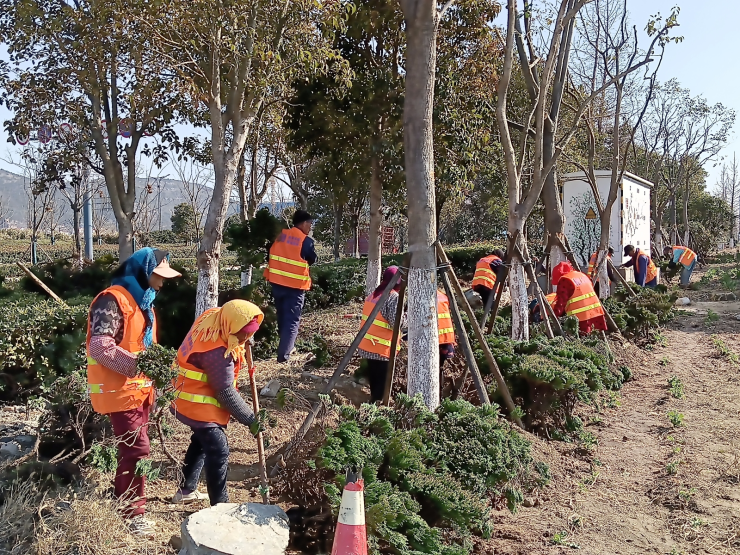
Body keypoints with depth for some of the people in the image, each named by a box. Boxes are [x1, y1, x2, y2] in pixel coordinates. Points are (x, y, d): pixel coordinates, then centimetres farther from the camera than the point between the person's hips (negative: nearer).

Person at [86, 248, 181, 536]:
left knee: (131, 448, 17)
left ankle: (122, 499, 32)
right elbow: (100, 347, -27)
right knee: (137, 449, -6)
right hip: (119, 390, -9)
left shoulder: (142, 300, 14)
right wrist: (138, 364, -31)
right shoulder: (113, 300, -18)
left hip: (139, 387, 9)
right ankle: (134, 514, 7)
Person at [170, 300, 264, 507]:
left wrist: (241, 349, -1)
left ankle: (186, 490, 40)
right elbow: (226, 392, -26)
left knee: (202, 442, 25)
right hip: (200, 405, -10)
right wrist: (249, 418, -17)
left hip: (193, 399, 10)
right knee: (218, 452, -4)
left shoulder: (211, 320, -8)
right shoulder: (217, 352, -33)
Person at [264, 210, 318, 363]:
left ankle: (287, 346, 35)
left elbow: (272, 256, 11)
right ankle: (283, 354, -7)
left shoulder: (281, 236, 4)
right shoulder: (306, 241, -12)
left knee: (282, 317, 20)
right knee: (292, 320, -1)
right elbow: (313, 260, 2)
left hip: (277, 283, 6)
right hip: (295, 286, -6)